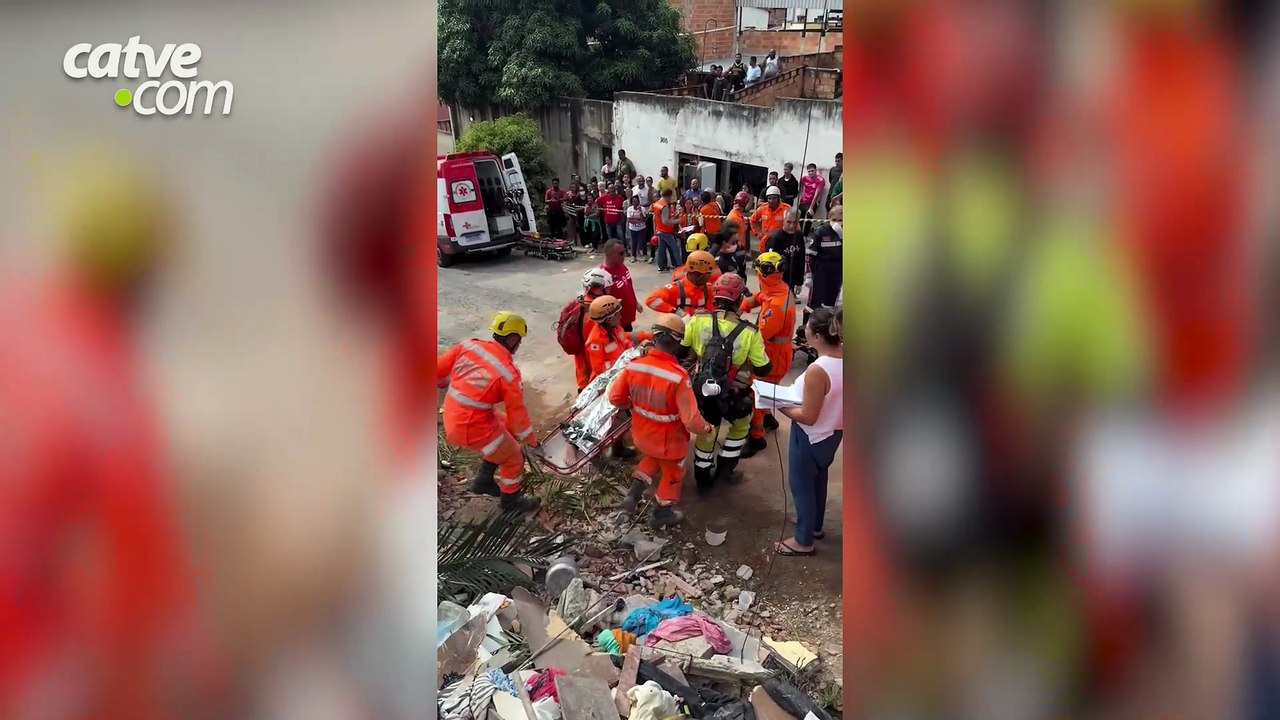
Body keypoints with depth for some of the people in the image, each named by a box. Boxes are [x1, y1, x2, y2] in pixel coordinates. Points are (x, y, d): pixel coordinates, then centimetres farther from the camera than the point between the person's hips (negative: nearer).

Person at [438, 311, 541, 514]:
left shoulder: (469, 345, -6)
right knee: (513, 458, 14)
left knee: (508, 428, 27)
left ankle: (484, 481, 36)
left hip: (452, 415, 7)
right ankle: (510, 502, 35)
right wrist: (531, 440, 5)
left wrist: (449, 384, 23)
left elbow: (438, 369, 0)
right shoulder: (509, 372, -20)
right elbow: (517, 412, -11)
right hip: (472, 427, -7)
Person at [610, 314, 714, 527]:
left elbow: (615, 397, -6)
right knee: (672, 473, 25)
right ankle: (663, 513, 42)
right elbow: (691, 419, -28)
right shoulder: (678, 376, -32)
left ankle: (633, 495, 26)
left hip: (641, 434, 4)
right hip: (669, 440, -4)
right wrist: (706, 428, -6)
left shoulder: (634, 365, -19)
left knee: (652, 458, 36)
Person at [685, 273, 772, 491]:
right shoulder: (749, 332, -17)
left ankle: (703, 478, 37)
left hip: (702, 390, 2)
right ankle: (725, 468, 34)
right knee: (740, 426, 29)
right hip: (733, 395, -2)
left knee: (705, 431, 24)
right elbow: (763, 369, -10)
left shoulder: (698, 320, -13)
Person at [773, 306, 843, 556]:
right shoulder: (844, 357, -11)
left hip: (811, 437, -8)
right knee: (818, 479, 28)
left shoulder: (817, 370, -34)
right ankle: (815, 525, 48)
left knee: (801, 485, 13)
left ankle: (803, 541, 28)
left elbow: (808, 417, -26)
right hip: (834, 432, 8)